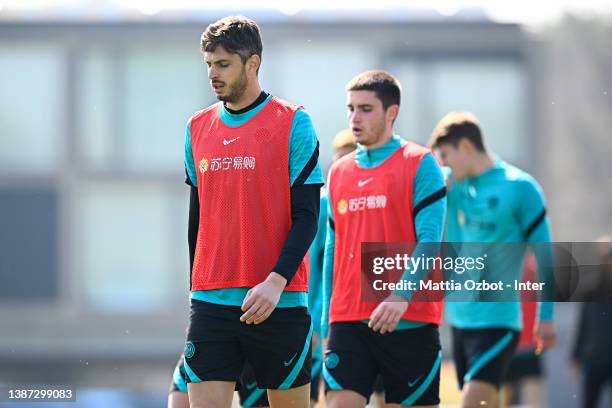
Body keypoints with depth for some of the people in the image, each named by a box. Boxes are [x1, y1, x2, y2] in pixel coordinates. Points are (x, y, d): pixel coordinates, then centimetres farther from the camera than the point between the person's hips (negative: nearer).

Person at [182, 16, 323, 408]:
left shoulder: (292, 122, -4)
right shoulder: (197, 127, 11)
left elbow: (306, 215, -8)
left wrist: (276, 281, -19)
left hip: (279, 303, -4)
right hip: (211, 301, 4)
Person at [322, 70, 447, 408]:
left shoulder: (420, 164, -2)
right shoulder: (339, 172, 14)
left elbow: (429, 240, -11)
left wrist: (401, 296, -25)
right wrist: (327, 323, 15)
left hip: (409, 321, -4)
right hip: (348, 321, 4)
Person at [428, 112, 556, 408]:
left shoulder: (519, 187, -8)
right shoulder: (454, 187, 9)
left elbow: (544, 254, -4)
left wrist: (546, 316, -6)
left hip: (498, 320, -7)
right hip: (460, 319, 7)